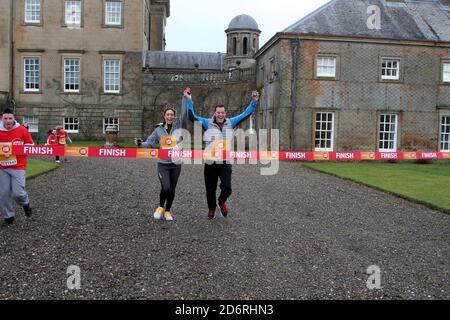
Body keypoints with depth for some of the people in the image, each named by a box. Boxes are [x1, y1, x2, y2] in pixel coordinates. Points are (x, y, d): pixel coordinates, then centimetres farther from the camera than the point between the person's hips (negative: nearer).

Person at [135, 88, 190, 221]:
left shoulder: (178, 126, 2)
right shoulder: (158, 130, 2)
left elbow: (185, 114, -8)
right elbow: (150, 143, 2)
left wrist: (185, 98, -10)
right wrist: (141, 144, -18)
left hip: (176, 164, 2)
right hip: (163, 164, -1)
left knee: (172, 189, 9)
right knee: (165, 188, -14)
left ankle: (168, 211, 29)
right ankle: (160, 207, 16)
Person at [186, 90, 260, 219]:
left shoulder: (230, 123, 6)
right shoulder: (208, 123, 1)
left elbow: (246, 114, 9)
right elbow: (192, 116, -3)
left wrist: (254, 102, 4)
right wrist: (189, 101, -7)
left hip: (225, 163, 1)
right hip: (210, 163, 0)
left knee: (227, 188, -12)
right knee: (210, 189, 12)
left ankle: (222, 202, 23)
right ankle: (211, 208, 40)